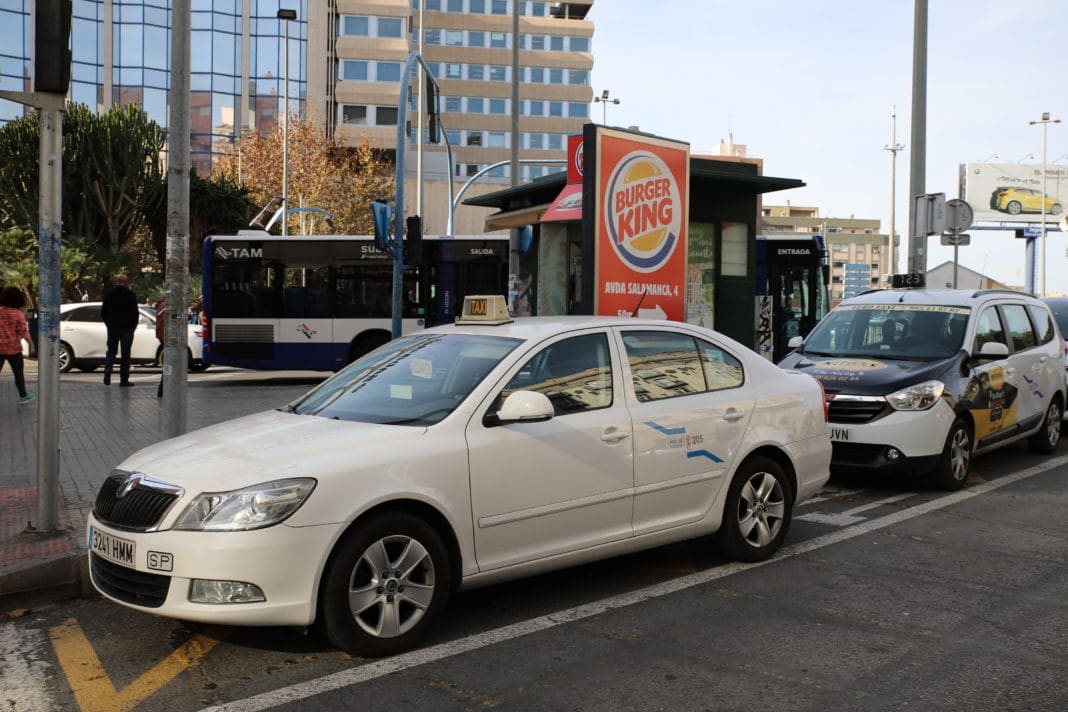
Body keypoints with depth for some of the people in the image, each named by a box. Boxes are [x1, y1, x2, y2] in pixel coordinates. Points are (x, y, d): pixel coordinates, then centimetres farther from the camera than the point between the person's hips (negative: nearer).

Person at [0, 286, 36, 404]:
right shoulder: (18, 314, -13)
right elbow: (24, 332, -13)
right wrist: (32, 345, -4)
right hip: (13, 348, -4)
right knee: (18, 373, 11)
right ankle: (23, 396, 22)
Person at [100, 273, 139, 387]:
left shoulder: (109, 294, 3)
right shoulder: (131, 295, -6)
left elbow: (103, 312, 8)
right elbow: (135, 313, -4)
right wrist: (133, 326, 8)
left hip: (112, 328, 2)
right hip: (127, 328, -2)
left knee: (111, 351, 13)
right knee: (125, 354, 2)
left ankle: (107, 371, -12)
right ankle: (124, 379, 1)